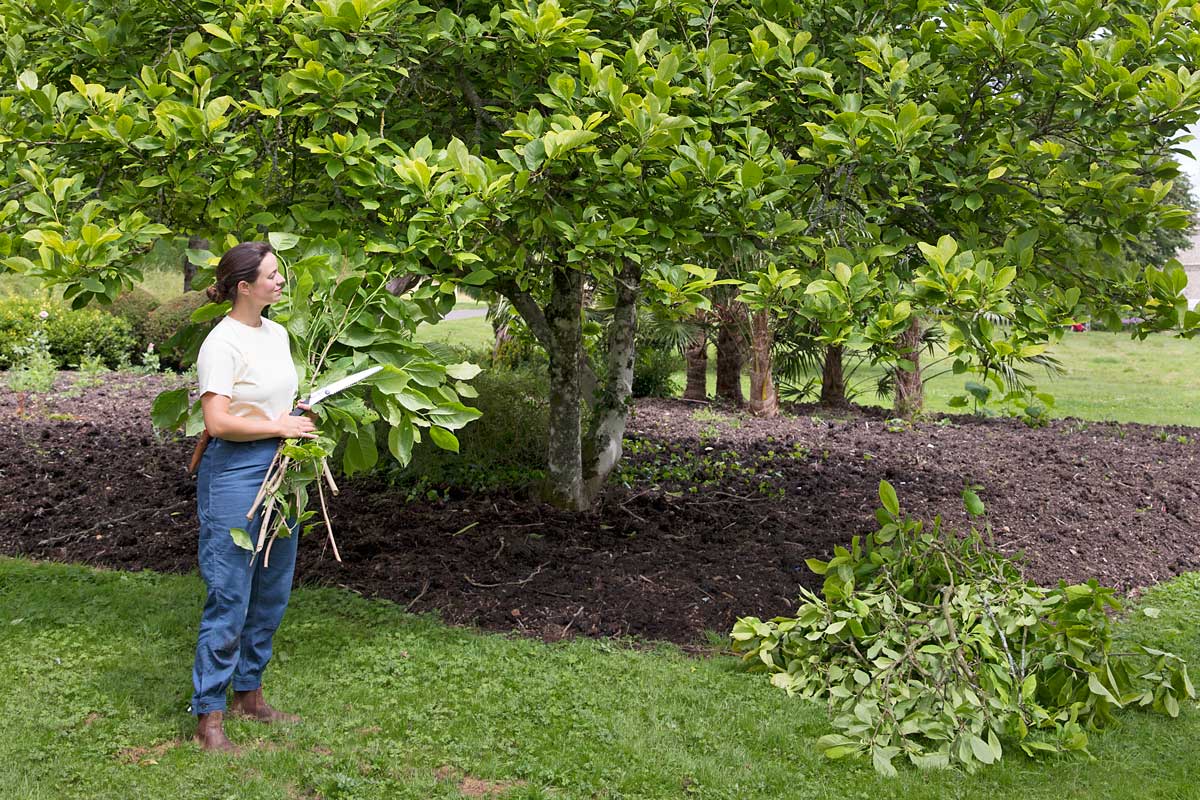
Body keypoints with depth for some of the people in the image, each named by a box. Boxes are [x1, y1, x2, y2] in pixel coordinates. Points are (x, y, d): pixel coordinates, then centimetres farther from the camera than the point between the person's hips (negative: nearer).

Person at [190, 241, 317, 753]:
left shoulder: (277, 334, 11)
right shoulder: (222, 343, -15)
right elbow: (218, 421, -22)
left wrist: (300, 418, 7)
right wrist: (279, 427, -14)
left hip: (278, 471, 9)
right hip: (235, 473, -9)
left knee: (272, 593, 14)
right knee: (230, 597, -5)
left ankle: (249, 693, 29)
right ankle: (209, 715, 5)